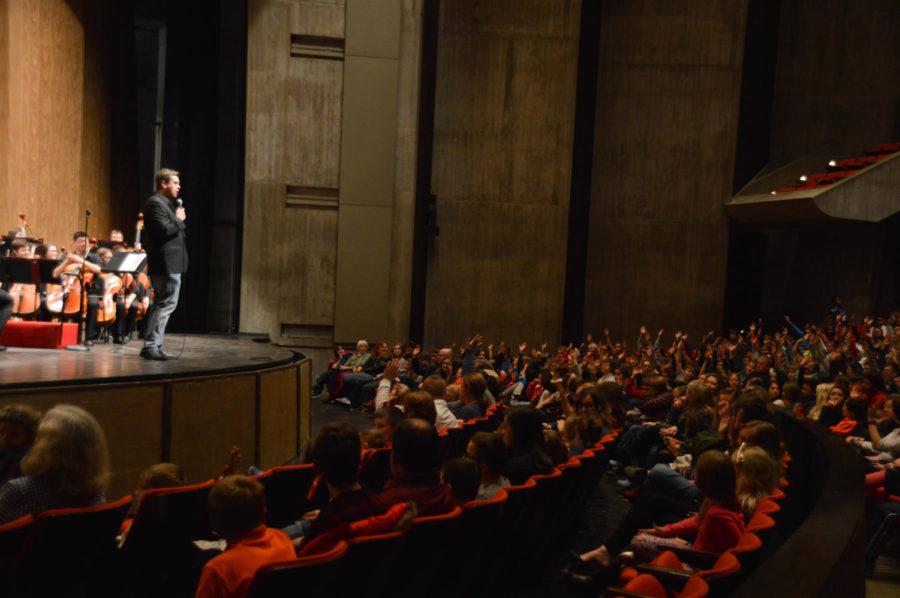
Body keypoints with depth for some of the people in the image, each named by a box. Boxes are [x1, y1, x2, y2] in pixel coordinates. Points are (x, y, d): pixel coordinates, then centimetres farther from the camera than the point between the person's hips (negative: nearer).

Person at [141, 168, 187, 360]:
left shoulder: (166, 203, 20)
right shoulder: (155, 203, -12)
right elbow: (165, 230, -22)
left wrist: (178, 220, 8)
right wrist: (179, 219, -8)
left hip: (170, 264, 11)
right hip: (166, 264, -11)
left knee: (162, 305, 13)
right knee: (167, 303, -11)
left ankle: (154, 346, 19)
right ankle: (150, 346, -10)